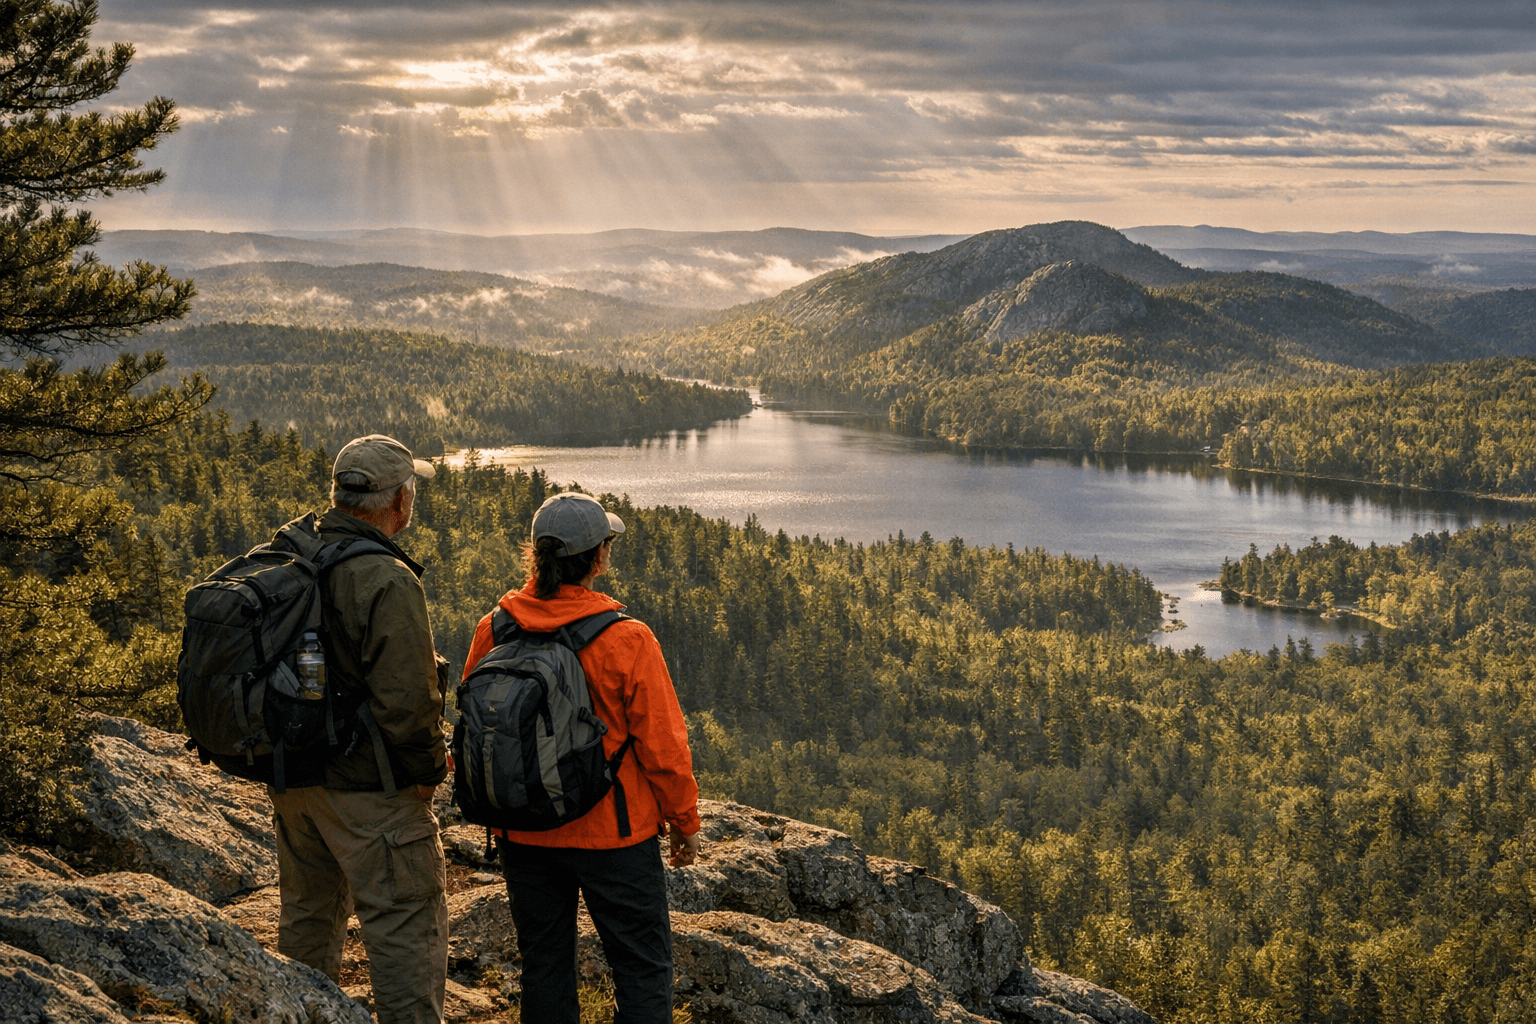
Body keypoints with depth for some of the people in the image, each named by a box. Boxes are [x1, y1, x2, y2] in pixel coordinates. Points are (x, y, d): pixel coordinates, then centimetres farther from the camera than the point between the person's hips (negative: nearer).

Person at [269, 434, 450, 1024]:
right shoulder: (388, 582, -21)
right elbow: (408, 698, -23)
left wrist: (285, 763, 18)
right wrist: (427, 769, -7)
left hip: (291, 779, 8)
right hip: (368, 790, -8)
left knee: (308, 917, 22)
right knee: (407, 929, 0)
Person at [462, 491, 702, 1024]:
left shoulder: (493, 631, -6)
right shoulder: (626, 640, -18)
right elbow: (662, 744, -12)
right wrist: (685, 822, 3)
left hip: (522, 835, 4)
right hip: (613, 834, -4)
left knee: (543, 965, 16)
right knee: (643, 969, 8)